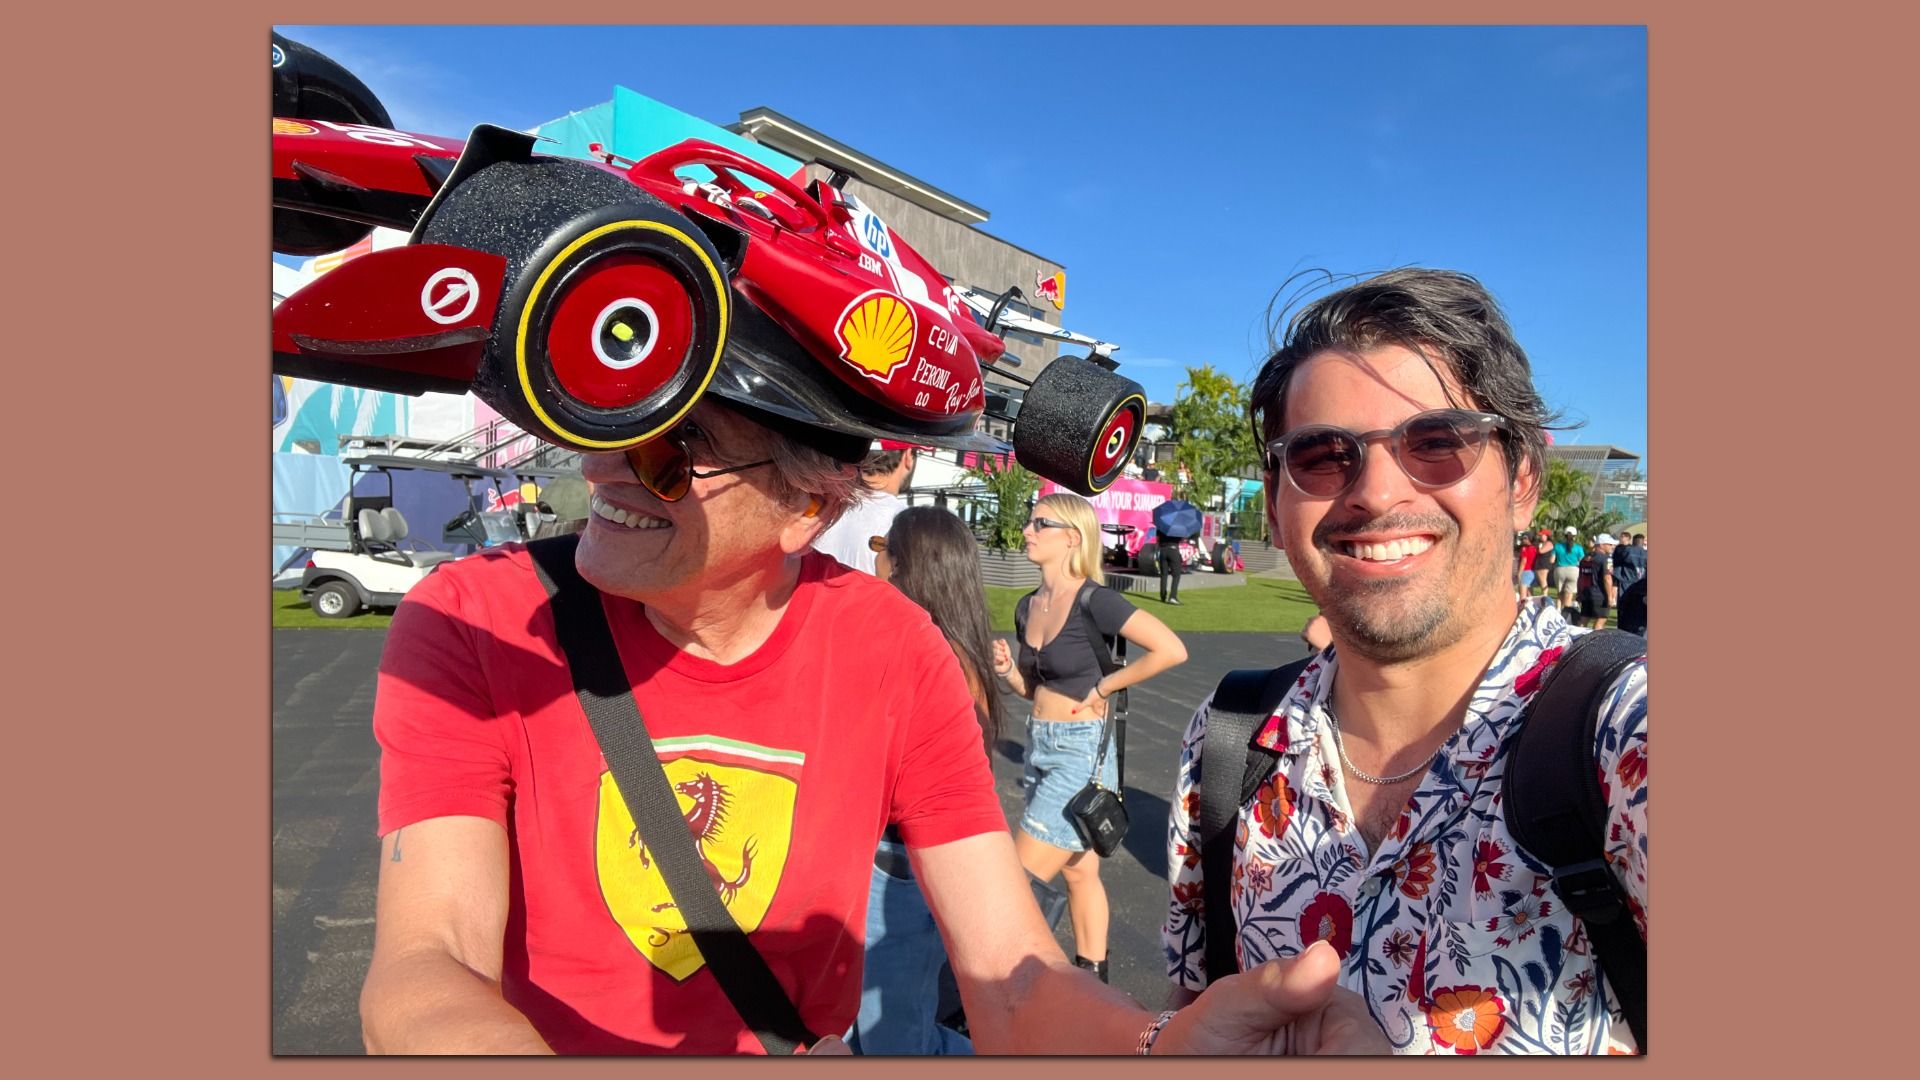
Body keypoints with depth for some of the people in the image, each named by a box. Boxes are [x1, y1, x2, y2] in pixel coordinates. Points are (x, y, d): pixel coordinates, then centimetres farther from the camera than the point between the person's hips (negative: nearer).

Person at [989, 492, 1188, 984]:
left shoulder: (1094, 600, -16)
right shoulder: (1031, 604, 7)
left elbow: (1171, 649, -23)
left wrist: (1104, 685, -15)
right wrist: (1006, 668, -4)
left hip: (1081, 748, -8)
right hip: (1040, 744, 8)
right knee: (1079, 871, 17)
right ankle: (1092, 977, 29)